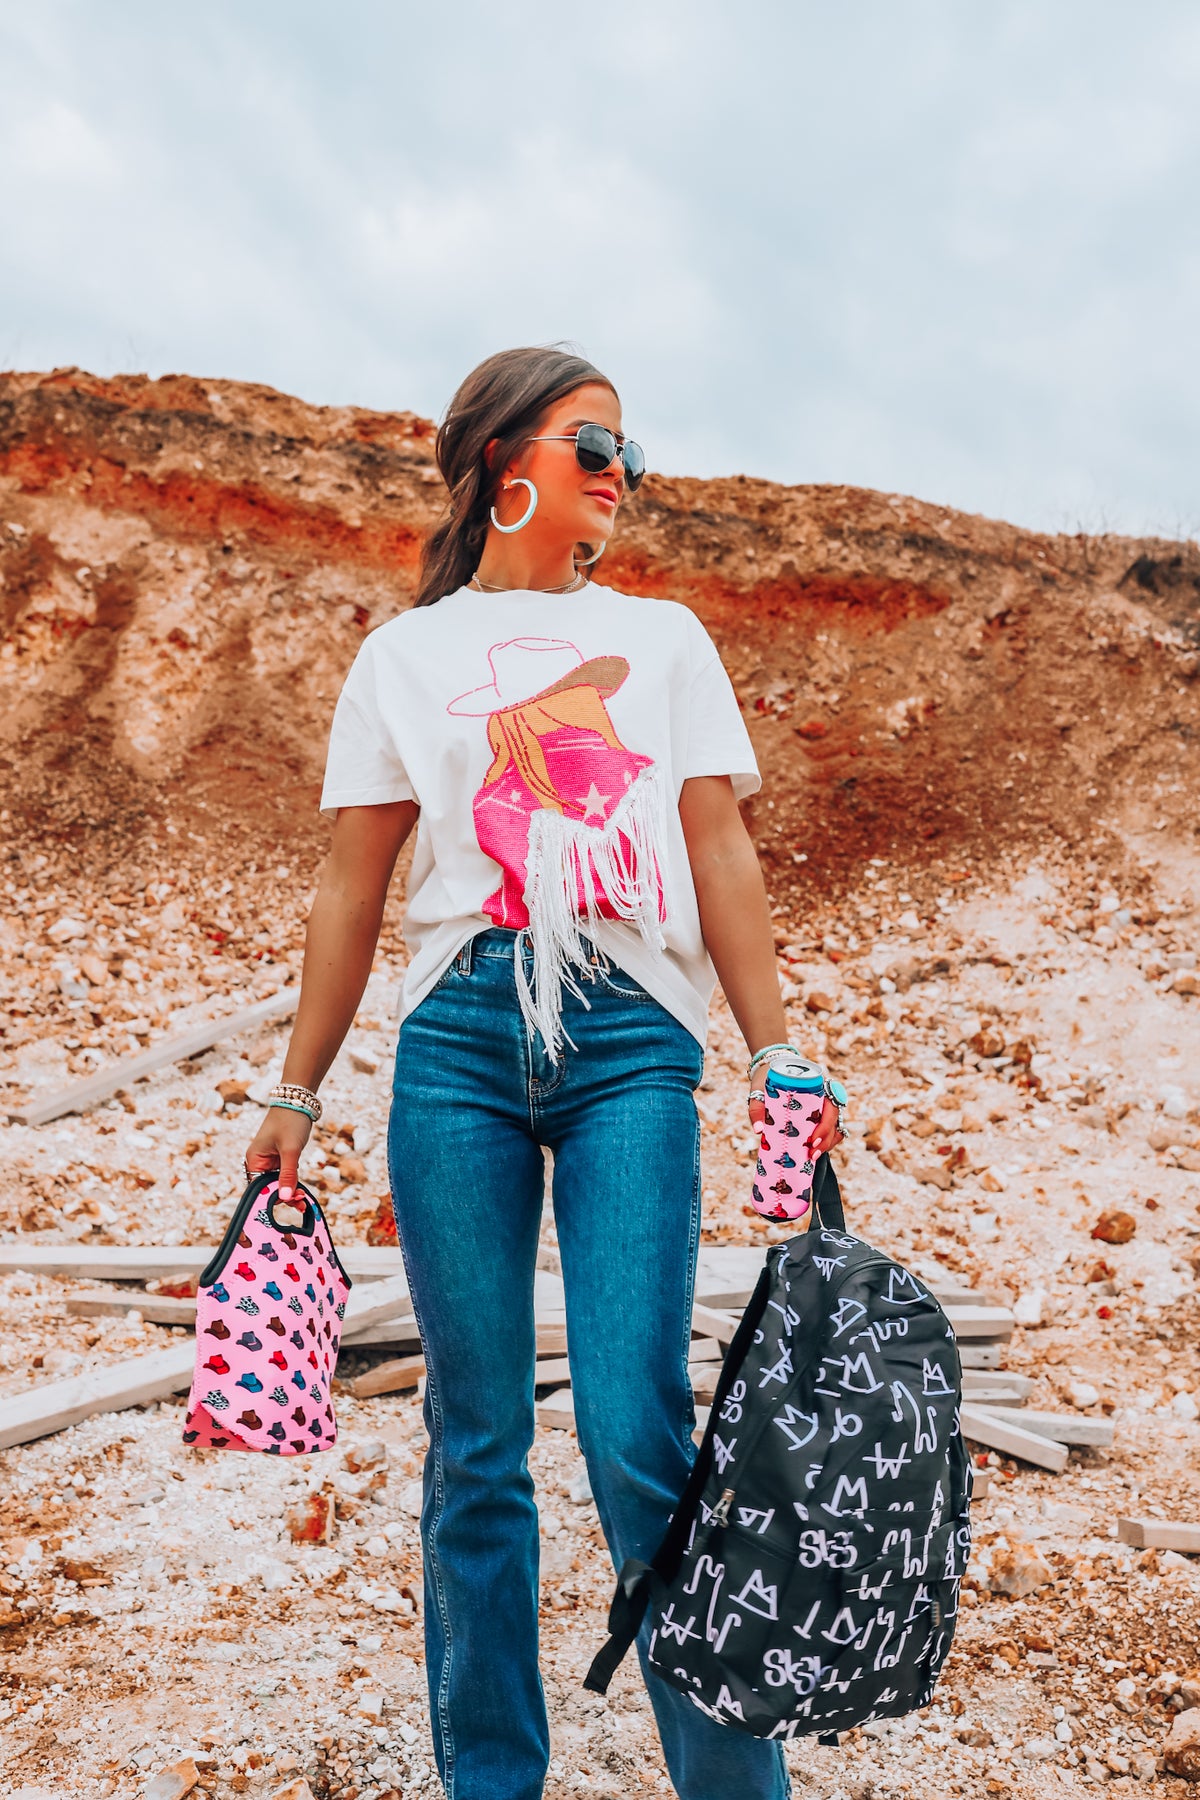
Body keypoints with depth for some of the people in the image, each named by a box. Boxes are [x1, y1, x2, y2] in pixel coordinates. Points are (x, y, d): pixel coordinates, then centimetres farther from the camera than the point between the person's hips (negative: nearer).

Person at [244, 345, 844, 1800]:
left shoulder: (664, 637, 15)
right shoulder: (406, 654, 13)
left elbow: (721, 856, 10)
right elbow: (351, 889, 12)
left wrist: (778, 1059, 2)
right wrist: (295, 1093, 11)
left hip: (632, 1039, 0)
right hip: (457, 1043, 1)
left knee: (636, 1436, -9)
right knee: (476, 1448, 5)